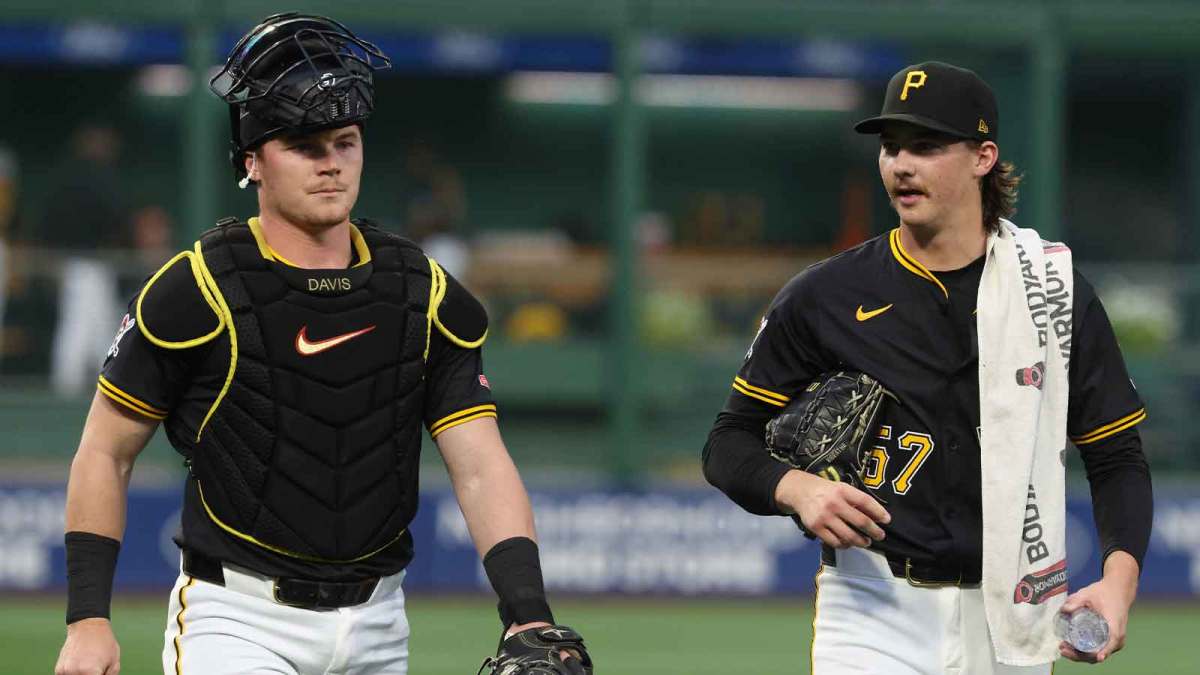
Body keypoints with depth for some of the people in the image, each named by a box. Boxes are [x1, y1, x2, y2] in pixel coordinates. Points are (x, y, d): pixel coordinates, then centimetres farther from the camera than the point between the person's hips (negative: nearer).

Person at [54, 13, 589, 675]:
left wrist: (529, 619, -15)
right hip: (238, 619, -5)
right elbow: (106, 453, 0)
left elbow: (481, 470, 0)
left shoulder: (429, 297, 4)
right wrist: (87, 620, -8)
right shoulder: (199, 290, -7)